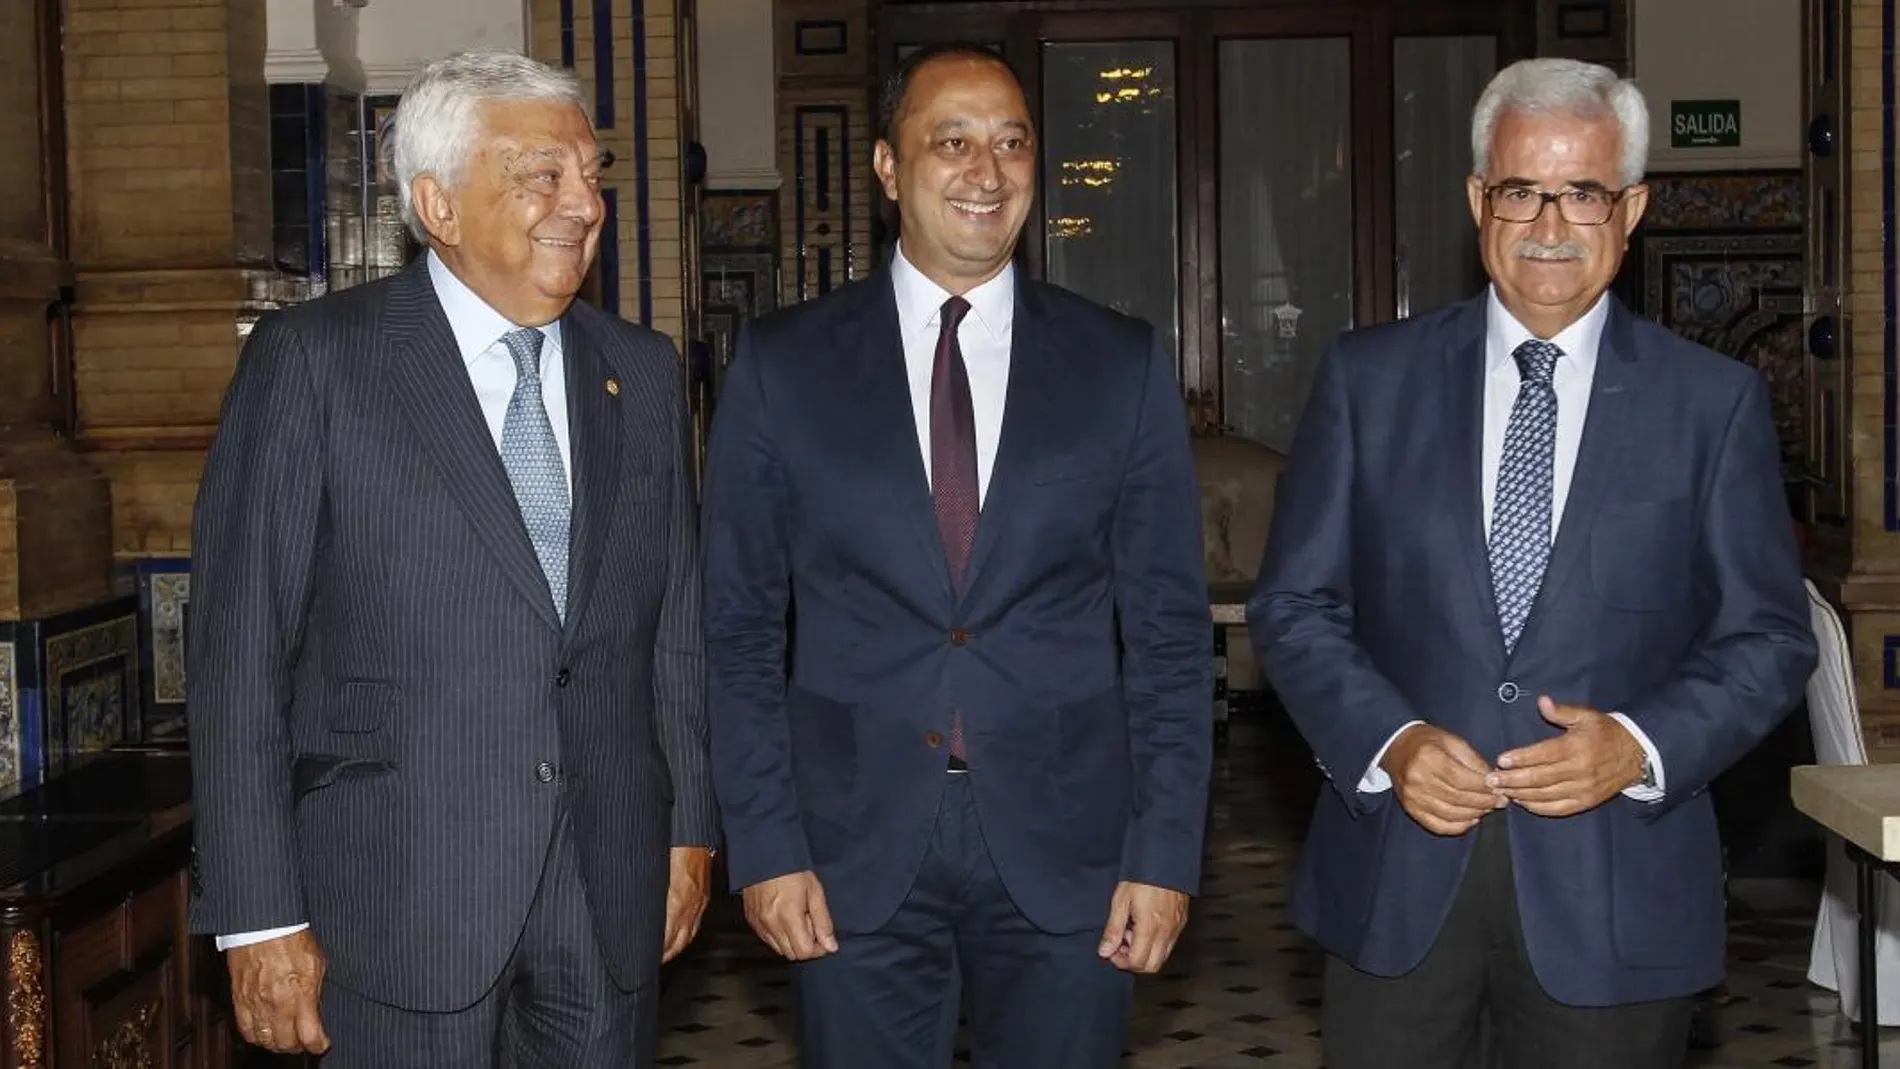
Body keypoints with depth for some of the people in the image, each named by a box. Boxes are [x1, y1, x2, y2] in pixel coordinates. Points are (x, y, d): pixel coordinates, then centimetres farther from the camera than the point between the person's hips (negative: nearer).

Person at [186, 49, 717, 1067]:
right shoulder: (312, 360, -5)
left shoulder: (643, 371, 9)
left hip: (614, 885, 4)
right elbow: (238, 650, -7)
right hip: (404, 888, -4)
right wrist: (260, 916, -10)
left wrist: (691, 826, 12)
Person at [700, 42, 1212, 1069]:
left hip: (1067, 847, 1)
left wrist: (1166, 851, -3)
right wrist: (764, 846, -4)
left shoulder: (1124, 364, 2)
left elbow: (1168, 628, 2)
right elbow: (741, 628, 2)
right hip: (856, 847, 0)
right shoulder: (782, 363, 1)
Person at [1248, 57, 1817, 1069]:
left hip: (1614, 886, 0)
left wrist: (1640, 747, -14)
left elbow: (1768, 635, 2)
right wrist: (1388, 742, -12)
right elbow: (1294, 604, 3)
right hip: (1397, 870, 1)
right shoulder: (1368, 377, 3)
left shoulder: (1716, 401, 2)